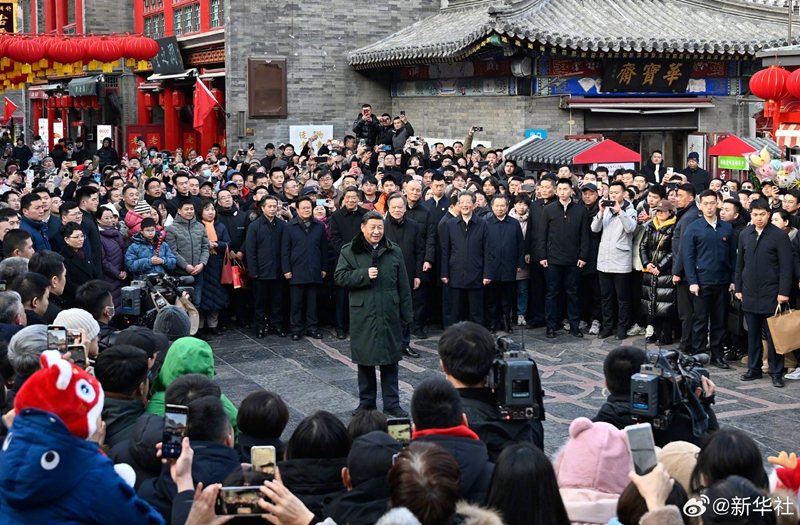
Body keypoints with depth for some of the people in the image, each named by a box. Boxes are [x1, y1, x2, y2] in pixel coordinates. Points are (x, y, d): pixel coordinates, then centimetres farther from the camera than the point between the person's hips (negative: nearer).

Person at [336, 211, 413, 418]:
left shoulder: (394, 251, 6)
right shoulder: (349, 251, 1)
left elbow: (403, 285, 7)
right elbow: (340, 277, -5)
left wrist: (406, 313, 4)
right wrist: (364, 275, -17)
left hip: (389, 315, 1)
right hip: (363, 315, -1)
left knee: (390, 360, 6)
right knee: (365, 360, 7)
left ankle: (392, 403, 14)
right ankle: (366, 403, 19)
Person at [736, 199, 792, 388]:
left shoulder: (779, 236, -5)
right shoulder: (745, 234, 8)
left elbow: (786, 266, -7)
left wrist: (783, 292, -13)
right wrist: (738, 288, 11)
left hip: (771, 294, -4)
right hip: (750, 294, 4)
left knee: (773, 335, 1)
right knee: (753, 334, 11)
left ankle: (776, 373, 7)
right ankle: (754, 368, 20)